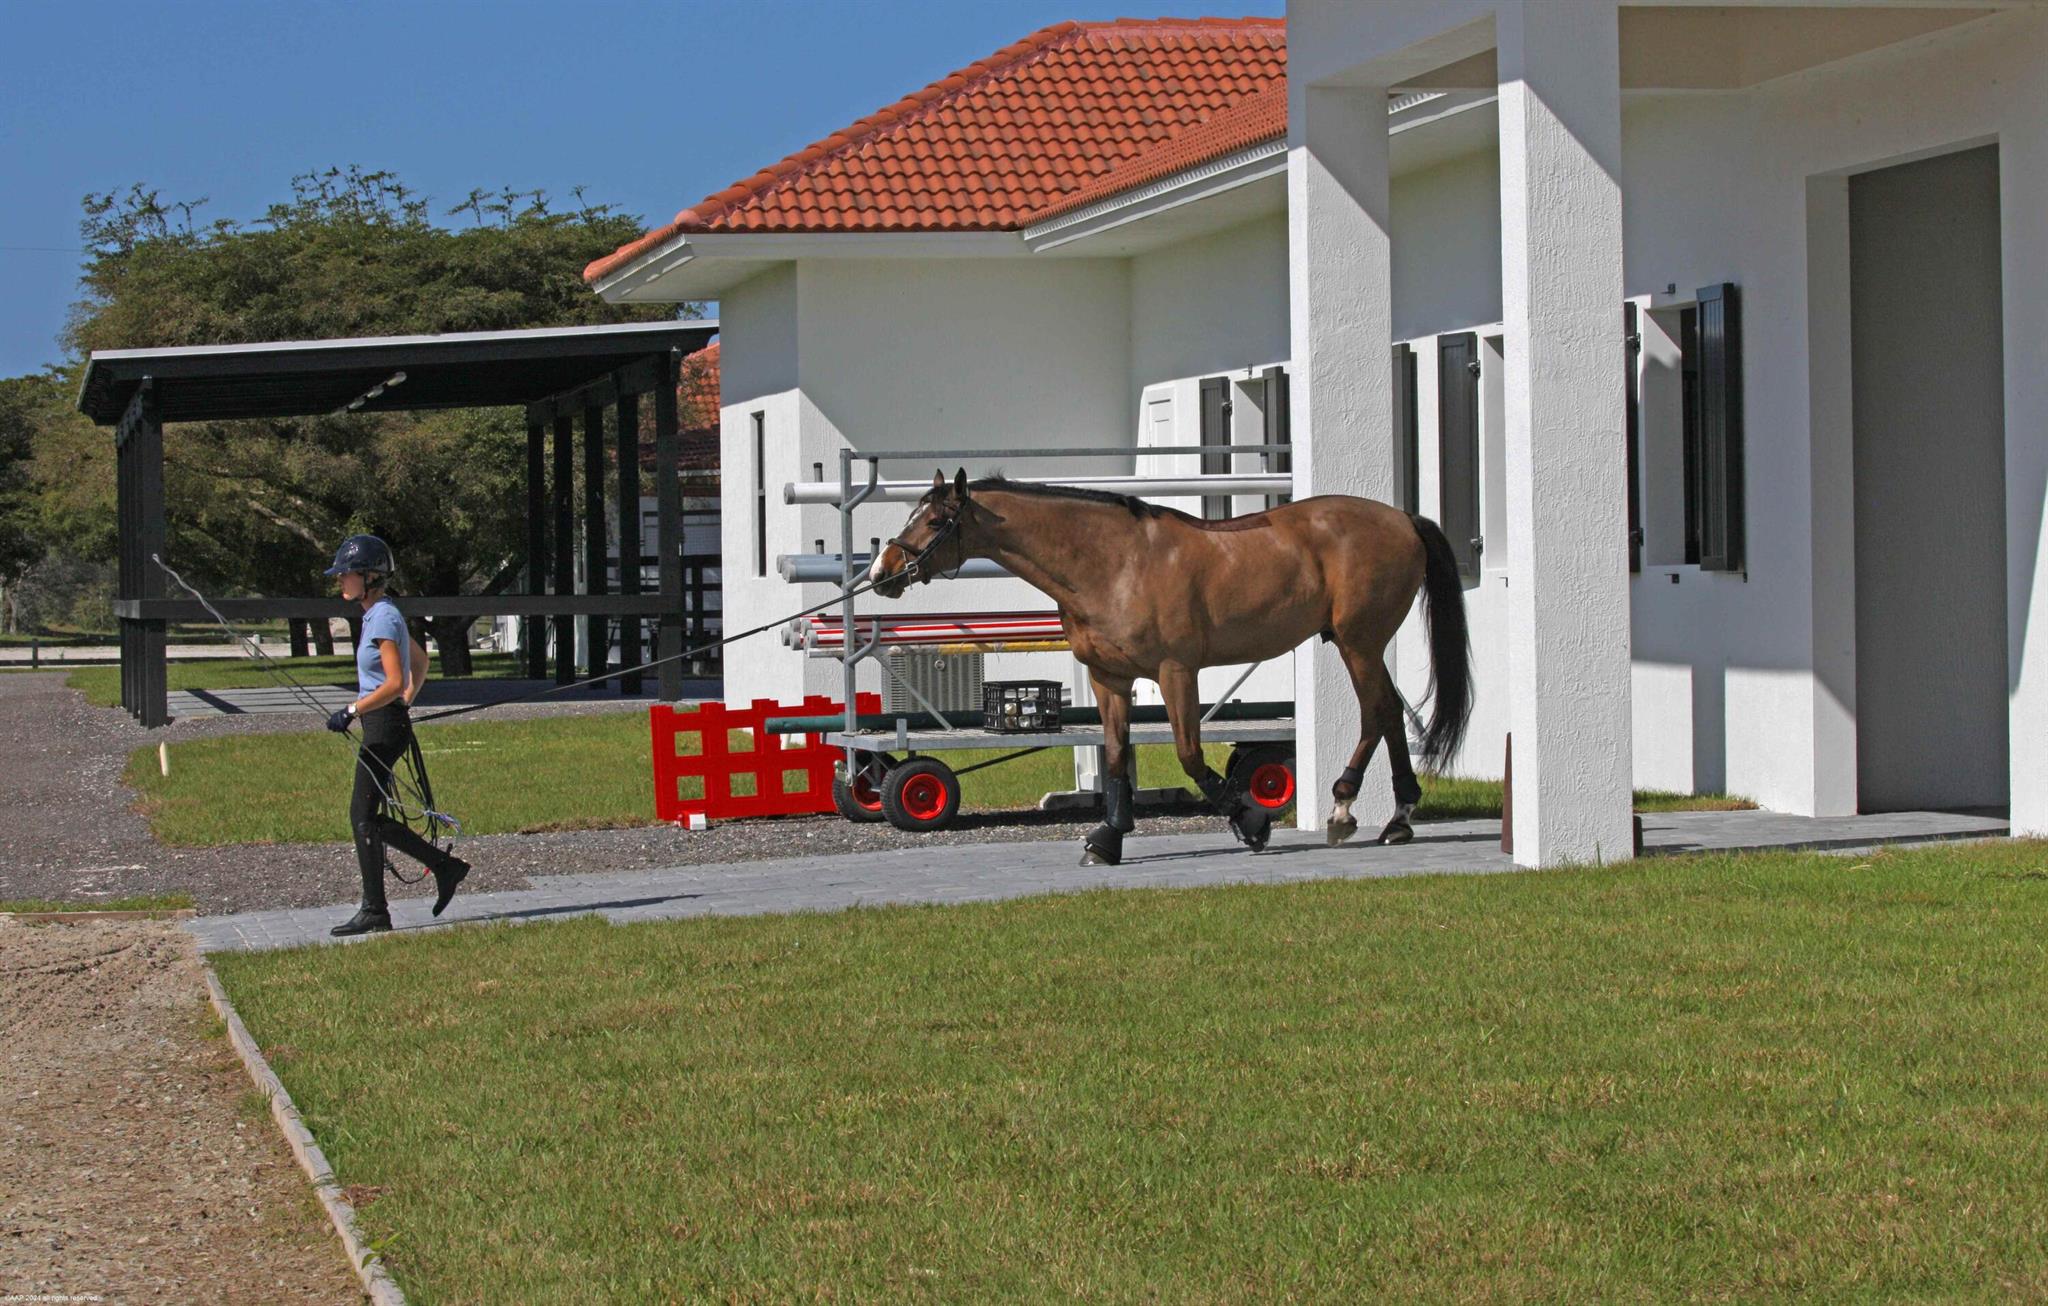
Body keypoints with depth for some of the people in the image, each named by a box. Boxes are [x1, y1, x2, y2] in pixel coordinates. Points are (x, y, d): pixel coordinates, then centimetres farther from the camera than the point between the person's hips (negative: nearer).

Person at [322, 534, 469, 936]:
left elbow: (395, 683, -23)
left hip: (385, 725, -10)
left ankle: (374, 911, 0)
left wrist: (352, 711, -22)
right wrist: (406, 705, 27)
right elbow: (420, 660, 27)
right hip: (384, 725, 10)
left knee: (363, 817, -5)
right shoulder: (381, 615, 14)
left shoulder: (382, 619, -16)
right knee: (369, 818, 12)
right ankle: (444, 865, 17)